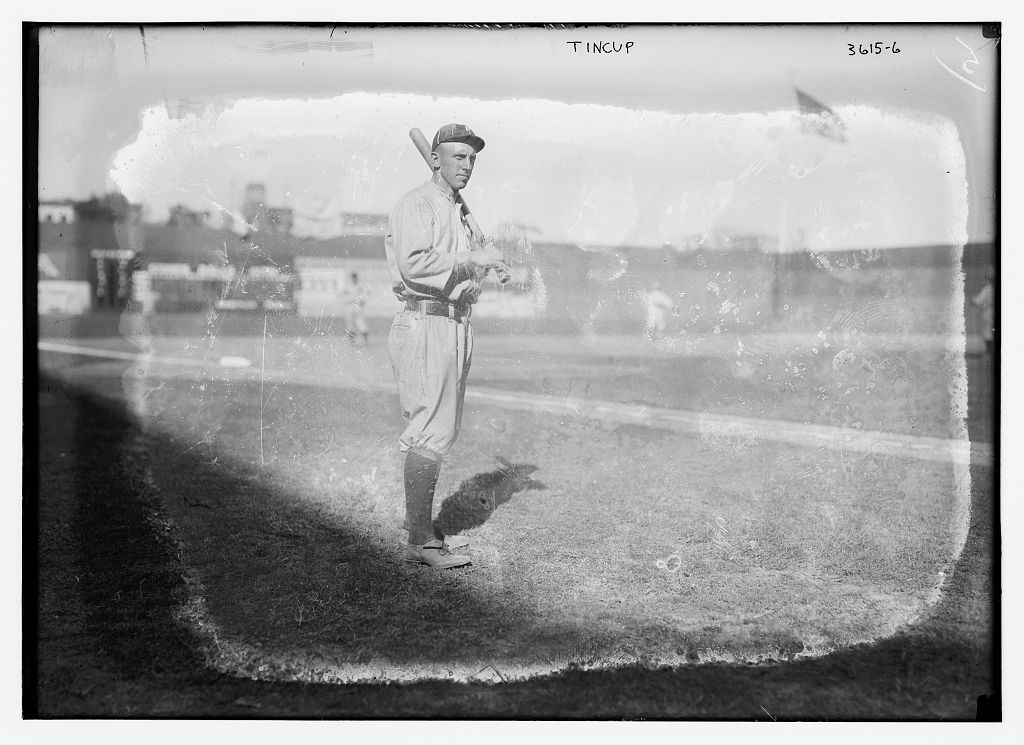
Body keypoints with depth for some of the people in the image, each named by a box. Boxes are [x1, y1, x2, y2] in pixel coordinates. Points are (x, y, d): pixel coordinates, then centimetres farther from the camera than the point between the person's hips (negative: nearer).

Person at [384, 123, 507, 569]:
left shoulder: (459, 210, 22)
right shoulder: (416, 205, -9)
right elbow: (415, 265, -24)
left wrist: (486, 264, 6)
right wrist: (472, 260, -22)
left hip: (456, 324, 10)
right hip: (425, 324, -10)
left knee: (441, 431, 14)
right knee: (431, 432, -10)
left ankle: (421, 526, 25)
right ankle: (419, 542, -3)